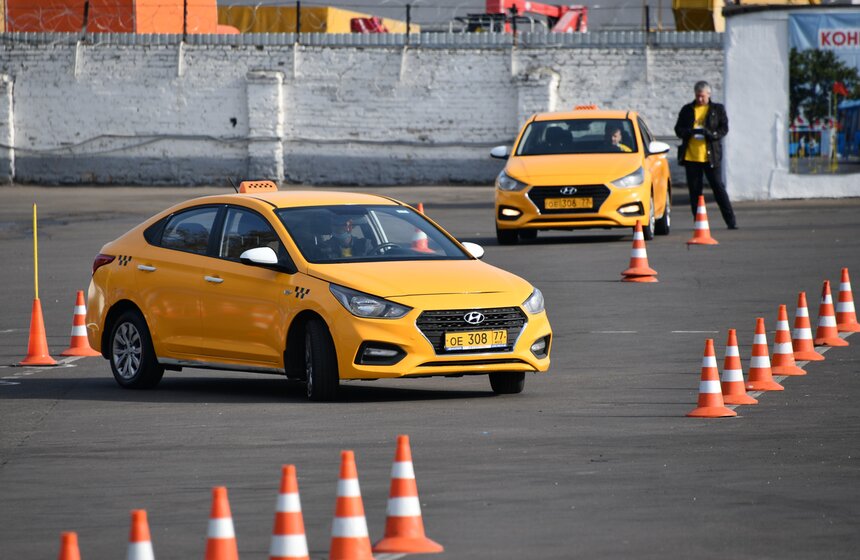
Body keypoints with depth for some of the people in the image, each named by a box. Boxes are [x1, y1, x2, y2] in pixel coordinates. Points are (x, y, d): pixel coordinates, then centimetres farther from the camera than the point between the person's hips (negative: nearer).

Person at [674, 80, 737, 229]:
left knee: (718, 187, -4)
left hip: (710, 156, -2)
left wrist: (709, 133, -18)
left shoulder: (718, 109, 6)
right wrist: (689, 132, -13)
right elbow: (678, 129, 9)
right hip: (691, 156, 2)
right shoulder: (687, 110, 11)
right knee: (694, 190, 4)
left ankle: (731, 221, -2)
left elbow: (724, 129, 0)